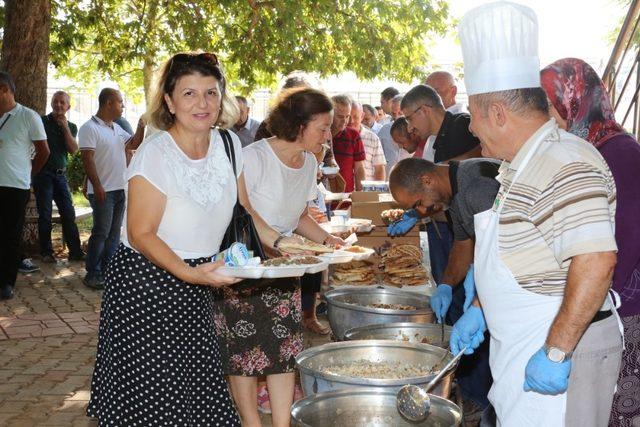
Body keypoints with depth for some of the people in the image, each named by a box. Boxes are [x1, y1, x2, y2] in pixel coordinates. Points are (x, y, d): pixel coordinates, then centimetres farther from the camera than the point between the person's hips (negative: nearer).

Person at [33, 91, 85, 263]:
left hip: (60, 175, 4)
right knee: (45, 215, -2)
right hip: (43, 173, -3)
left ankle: (75, 251, 4)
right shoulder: (42, 122, 0)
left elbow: (73, 150, -4)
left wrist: (65, 127, -8)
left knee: (69, 214, 1)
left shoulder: (71, 127, 10)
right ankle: (46, 252, 5)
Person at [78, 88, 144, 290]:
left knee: (114, 233, 10)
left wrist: (142, 125, 7)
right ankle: (92, 274, 3)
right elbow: (87, 159, -17)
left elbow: (134, 144, 21)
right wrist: (97, 186, -23)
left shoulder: (117, 128, 14)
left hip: (120, 189, 8)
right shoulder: (90, 128, -11)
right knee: (101, 233, -5)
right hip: (103, 190, -8)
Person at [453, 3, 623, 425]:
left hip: (557, 355, -10)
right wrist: (479, 310, 19)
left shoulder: (564, 166, -22)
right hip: (520, 348, 10)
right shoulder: (521, 167, 13)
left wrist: (556, 352, -29)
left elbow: (596, 261, -31)